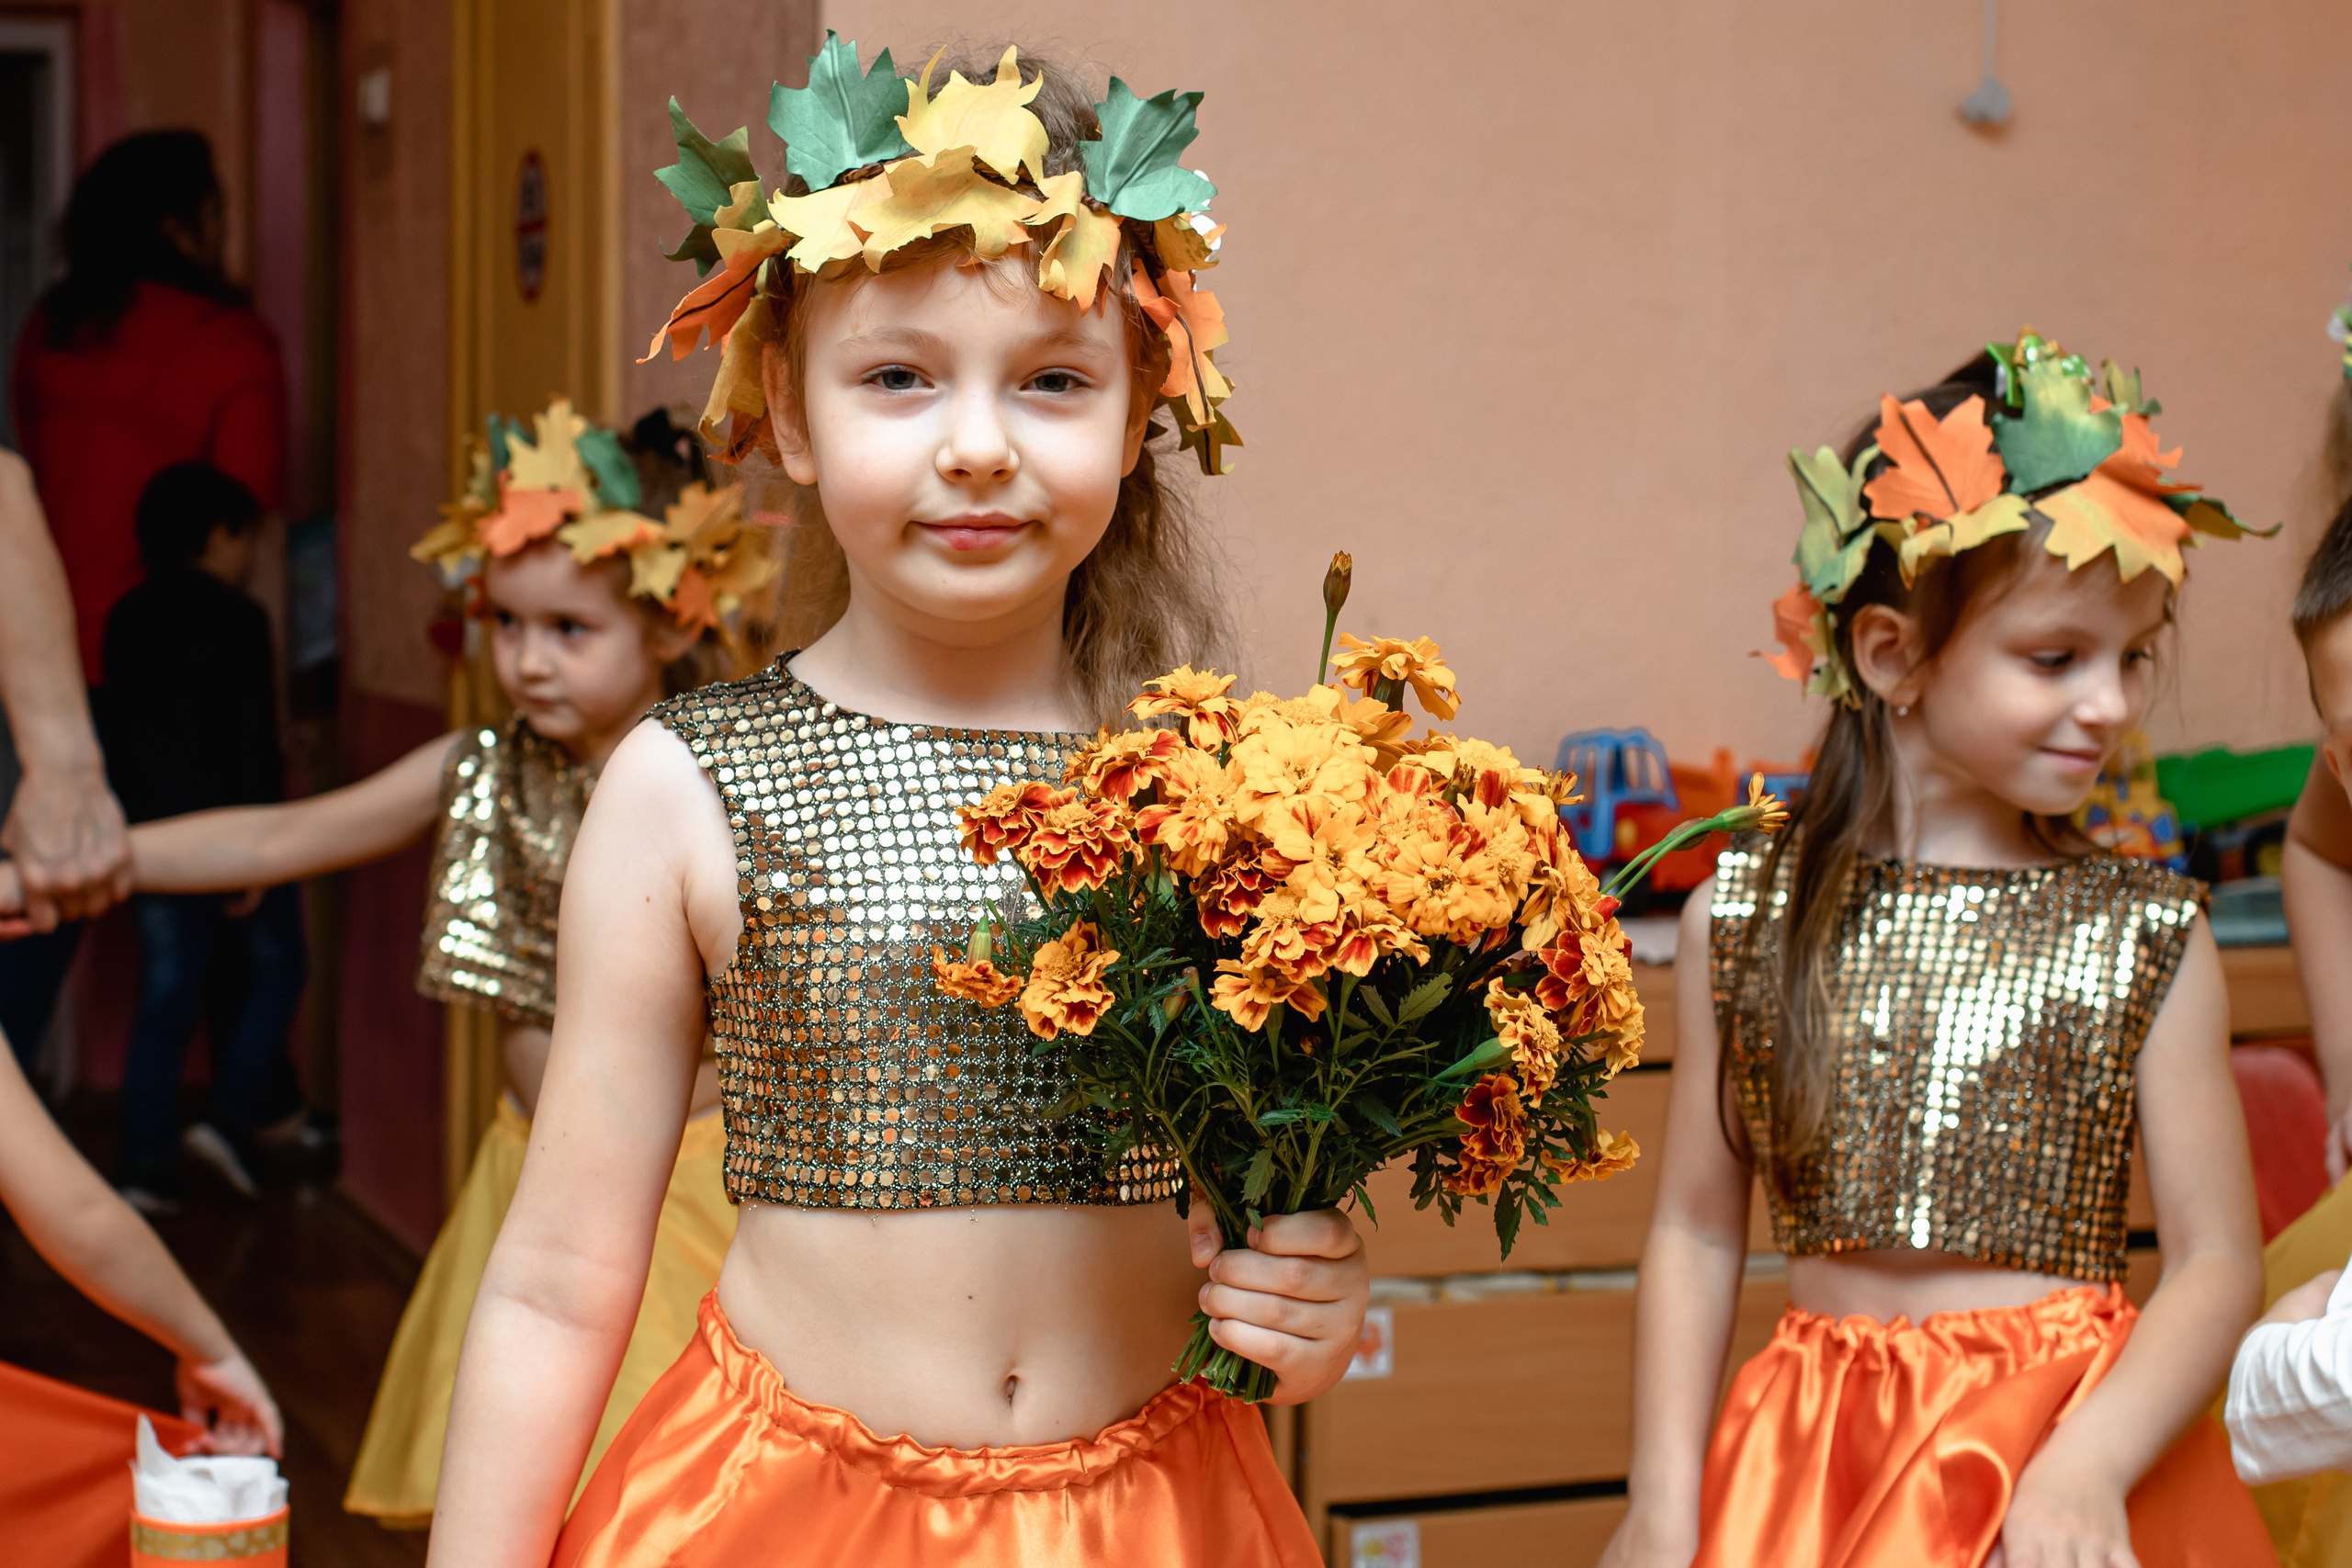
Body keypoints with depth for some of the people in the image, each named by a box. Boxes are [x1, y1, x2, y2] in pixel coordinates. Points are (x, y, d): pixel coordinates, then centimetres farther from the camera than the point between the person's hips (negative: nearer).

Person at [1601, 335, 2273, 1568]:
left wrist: (2084, 1467, -18)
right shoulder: (1743, 918, -2)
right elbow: (1696, 1231, 3)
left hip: (2073, 1454, -1)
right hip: (1813, 1461, 1)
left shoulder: (2151, 937, -4)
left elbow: (2217, 1261, -4)